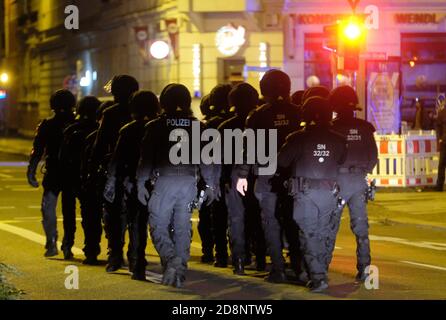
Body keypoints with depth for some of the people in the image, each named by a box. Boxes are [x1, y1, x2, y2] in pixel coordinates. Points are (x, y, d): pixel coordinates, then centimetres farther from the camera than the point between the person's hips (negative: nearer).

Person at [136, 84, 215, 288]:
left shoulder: (156, 126, 0)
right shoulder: (197, 126, 7)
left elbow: (146, 157, -3)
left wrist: (141, 183, 1)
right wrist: (210, 185, 11)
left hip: (164, 181, -3)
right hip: (188, 182, 3)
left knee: (158, 226, 3)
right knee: (182, 228, 10)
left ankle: (171, 259, -22)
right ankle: (180, 271, 8)